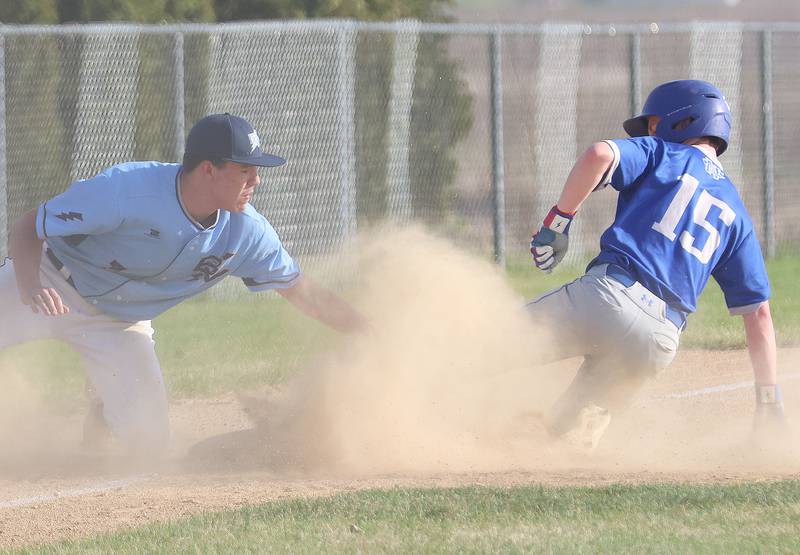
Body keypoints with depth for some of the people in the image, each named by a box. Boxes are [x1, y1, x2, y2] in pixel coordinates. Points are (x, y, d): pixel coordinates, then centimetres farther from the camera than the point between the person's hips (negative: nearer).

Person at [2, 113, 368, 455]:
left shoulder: (247, 232, -16)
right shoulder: (126, 190, -31)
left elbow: (302, 292, -2)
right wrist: (31, 289, -44)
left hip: (122, 323, 4)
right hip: (54, 286, -4)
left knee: (148, 440, -7)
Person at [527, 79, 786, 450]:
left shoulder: (662, 154, 15)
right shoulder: (736, 214, 26)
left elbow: (599, 155, -8)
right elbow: (758, 312, 20)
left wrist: (557, 222, -2)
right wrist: (769, 400, 20)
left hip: (609, 294, -4)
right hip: (660, 342, 4)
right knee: (575, 431, 16)